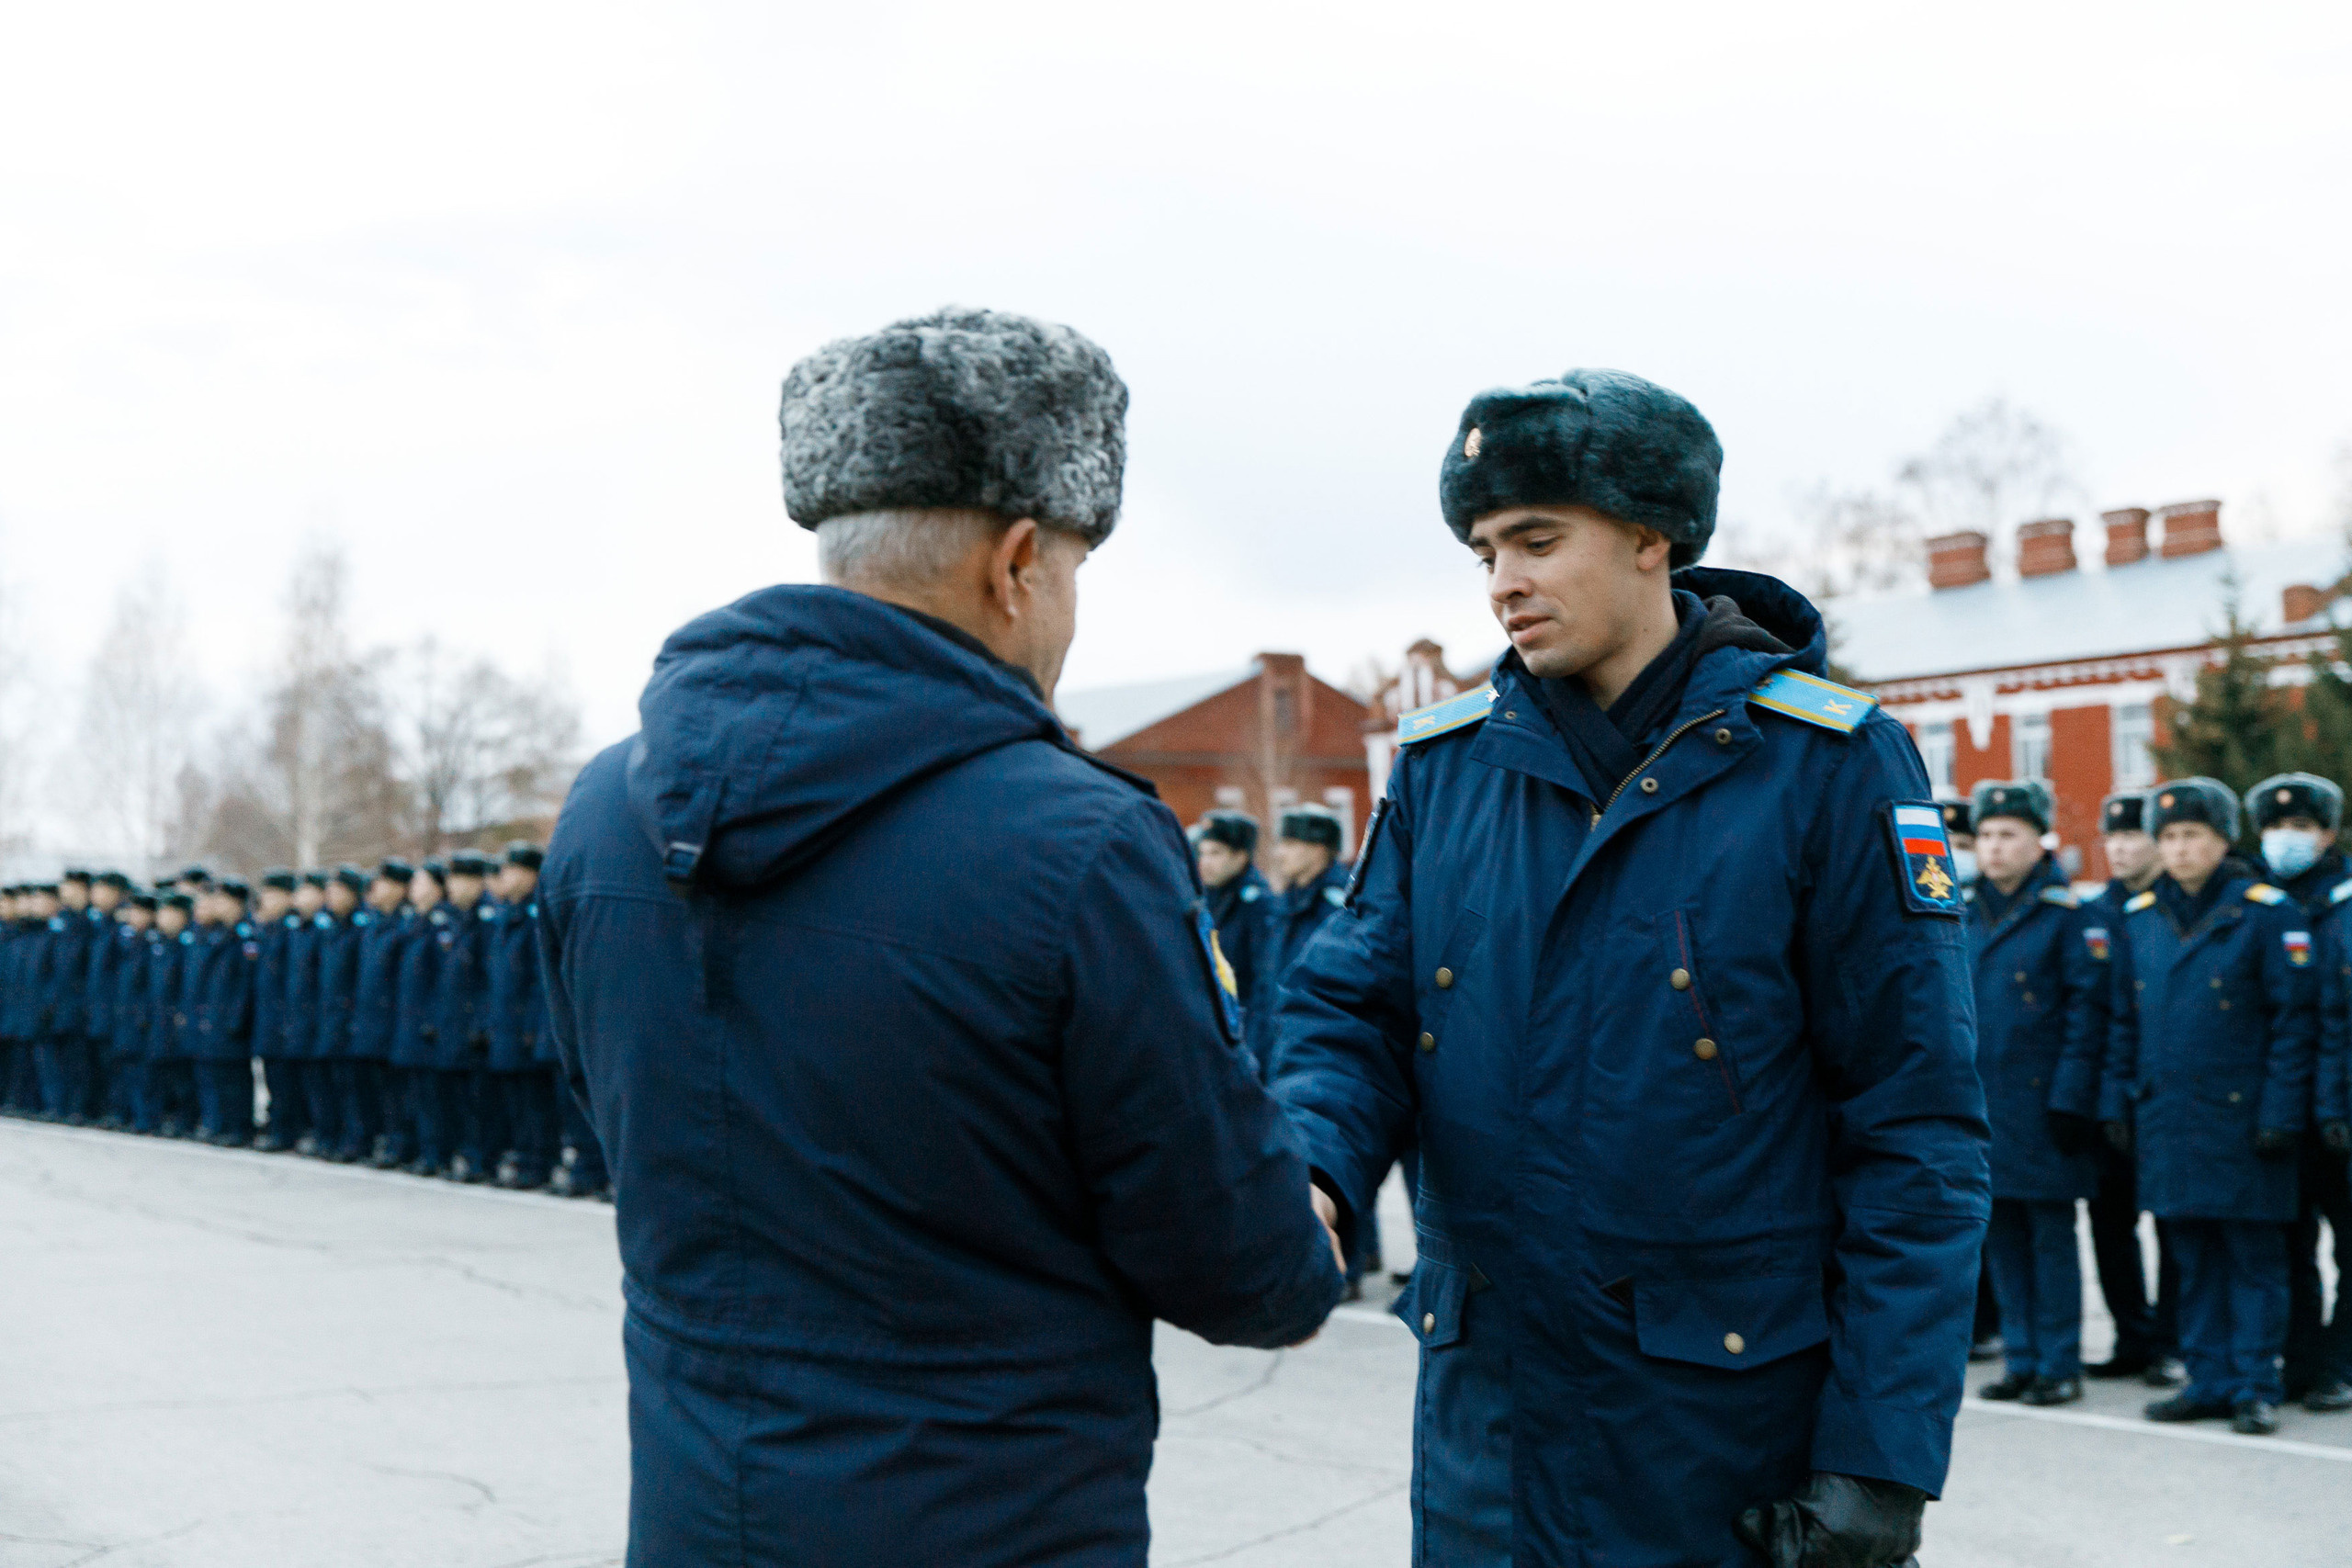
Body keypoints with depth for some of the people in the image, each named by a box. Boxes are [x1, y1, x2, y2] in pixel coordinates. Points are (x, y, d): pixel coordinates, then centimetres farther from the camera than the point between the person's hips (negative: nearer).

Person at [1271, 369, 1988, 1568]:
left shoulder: (1826, 763, -8)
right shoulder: (1443, 761, 4)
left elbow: (1916, 1129, -9)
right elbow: (1354, 1006, 4)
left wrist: (1880, 1460, -14)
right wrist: (1307, 1175, -19)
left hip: (1741, 1427, -3)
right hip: (1488, 1421, 4)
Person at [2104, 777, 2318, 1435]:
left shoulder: (2268, 914, -5)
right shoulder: (2139, 918, 10)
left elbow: (2295, 1021, -7)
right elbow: (2123, 1021, 15)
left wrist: (2280, 1114, -12)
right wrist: (2116, 1101, 8)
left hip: (2240, 1121, -4)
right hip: (2166, 1121, 5)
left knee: (2255, 1259, 2)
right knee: (2194, 1260, 11)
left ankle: (2255, 1388, 9)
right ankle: (2209, 1381, 19)